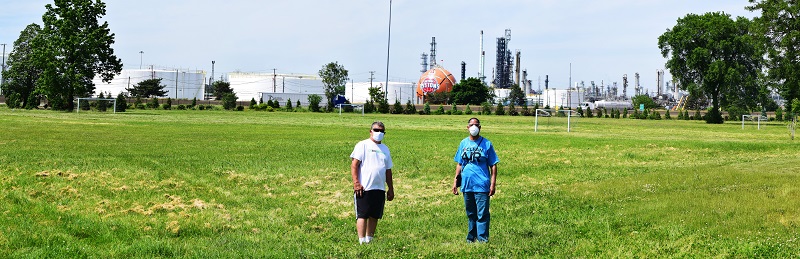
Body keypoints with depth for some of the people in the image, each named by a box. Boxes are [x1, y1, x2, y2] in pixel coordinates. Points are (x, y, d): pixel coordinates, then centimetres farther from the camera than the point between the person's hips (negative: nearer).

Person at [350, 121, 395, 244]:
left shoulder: (385, 149, 19)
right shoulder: (363, 145, 0)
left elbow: (388, 170, 23)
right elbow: (354, 165, -7)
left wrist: (391, 188, 20)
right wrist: (356, 183, -16)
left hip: (380, 188, 6)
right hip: (364, 188, -6)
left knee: (374, 216, 8)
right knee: (362, 215, -6)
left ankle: (369, 240, 18)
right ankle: (362, 241, -7)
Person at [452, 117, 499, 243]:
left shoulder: (487, 144, -2)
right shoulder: (463, 143, 9)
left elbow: (493, 165, -2)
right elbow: (459, 164, 16)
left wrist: (493, 184, -8)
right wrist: (456, 181, 11)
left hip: (482, 186, -4)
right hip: (467, 185, 4)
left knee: (482, 214, -5)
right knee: (470, 214, 15)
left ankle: (482, 239, 0)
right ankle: (471, 237, 26)